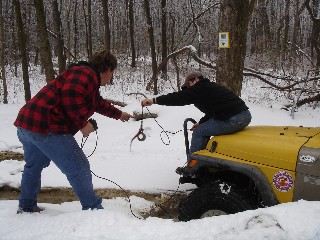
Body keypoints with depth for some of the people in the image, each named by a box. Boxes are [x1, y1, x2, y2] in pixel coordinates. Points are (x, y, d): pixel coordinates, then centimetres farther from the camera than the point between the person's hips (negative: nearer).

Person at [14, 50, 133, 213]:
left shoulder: (90, 81, 25)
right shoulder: (87, 74, -7)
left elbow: (98, 103, 42)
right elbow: (70, 96, -25)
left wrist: (118, 114, 54)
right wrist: (83, 123, -14)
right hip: (46, 129, -11)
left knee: (33, 166, 29)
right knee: (79, 169, -4)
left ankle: (26, 206, 45)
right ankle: (93, 209, 4)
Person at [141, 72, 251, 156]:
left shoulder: (201, 88, -6)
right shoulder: (211, 87, 22)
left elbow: (180, 97, -11)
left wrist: (154, 100, -9)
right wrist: (201, 123, 16)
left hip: (234, 120, -10)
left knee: (199, 133, 2)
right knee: (206, 129, 27)